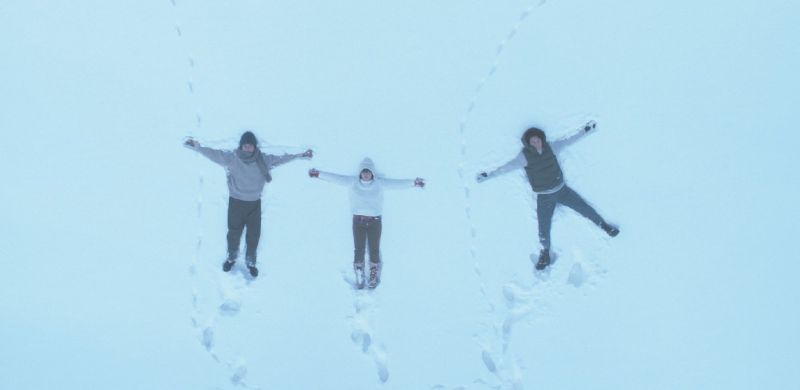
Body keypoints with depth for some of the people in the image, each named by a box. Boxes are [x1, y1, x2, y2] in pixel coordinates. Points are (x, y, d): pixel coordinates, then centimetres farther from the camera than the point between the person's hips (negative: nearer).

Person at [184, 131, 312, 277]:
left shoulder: (263, 159, -7)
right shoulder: (232, 157, -13)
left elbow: (281, 159, 2)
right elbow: (214, 154, -17)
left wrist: (301, 155, 4)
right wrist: (198, 147, -29)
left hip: (254, 203, 2)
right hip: (236, 202, -2)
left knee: (254, 235, 11)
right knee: (234, 233, 12)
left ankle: (251, 262, 31)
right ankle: (231, 258, 38)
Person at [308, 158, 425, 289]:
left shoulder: (379, 182, -4)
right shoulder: (353, 182, -2)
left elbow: (396, 183, -11)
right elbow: (337, 178, -5)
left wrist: (413, 183, -22)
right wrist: (319, 174, -10)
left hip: (375, 221, -1)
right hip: (358, 220, 1)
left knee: (374, 250, 2)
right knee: (359, 250, 1)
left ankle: (374, 277, 19)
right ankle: (359, 279, 15)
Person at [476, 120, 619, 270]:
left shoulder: (550, 147, -10)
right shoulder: (524, 156, -17)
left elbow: (568, 140, 2)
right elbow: (507, 167, -15)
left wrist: (584, 130, 8)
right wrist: (489, 175, -18)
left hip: (561, 190, 2)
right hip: (544, 197, -2)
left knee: (585, 209, 8)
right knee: (544, 229, -1)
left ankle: (604, 226, 32)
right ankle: (545, 253, 24)